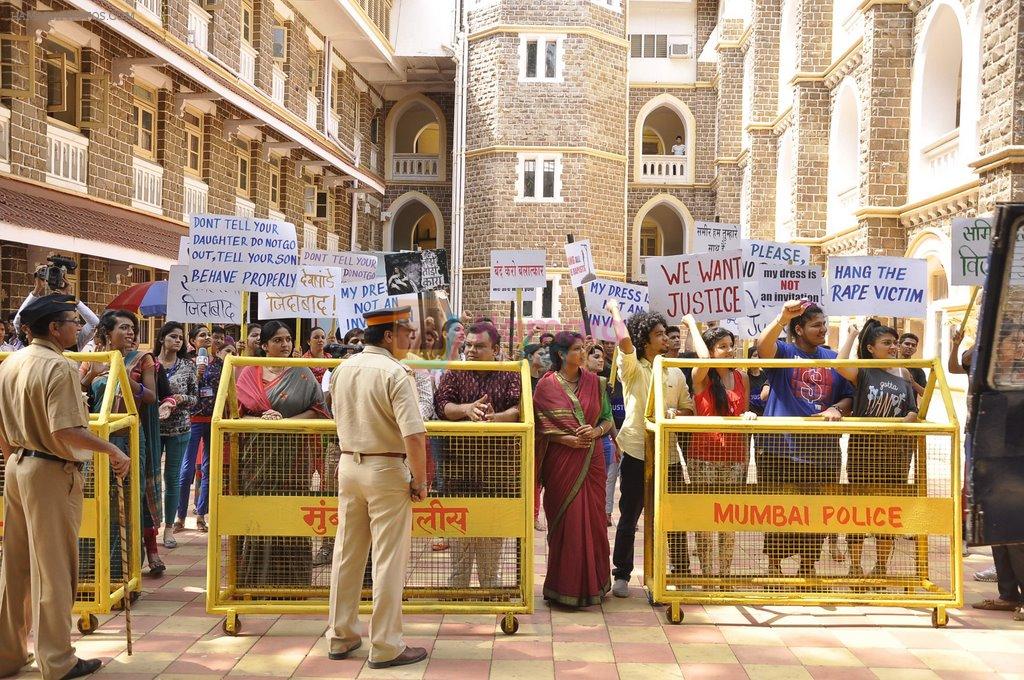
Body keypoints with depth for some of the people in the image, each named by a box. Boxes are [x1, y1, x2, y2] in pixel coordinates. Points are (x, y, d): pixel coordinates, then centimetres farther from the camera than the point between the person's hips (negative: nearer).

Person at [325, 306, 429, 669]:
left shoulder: (343, 369, 5)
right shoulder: (395, 373, -17)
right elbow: (414, 435, -23)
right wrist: (420, 481, -14)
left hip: (349, 465, 7)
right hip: (387, 469, -7)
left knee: (346, 554, 15)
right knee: (389, 560, 2)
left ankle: (341, 636, 26)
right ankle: (385, 646, 10)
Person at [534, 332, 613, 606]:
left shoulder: (594, 382, 7)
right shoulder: (546, 385, -2)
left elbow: (608, 418, 11)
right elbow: (539, 426, -3)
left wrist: (597, 431, -9)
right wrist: (565, 439, -15)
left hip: (592, 459, 3)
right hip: (561, 461, -3)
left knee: (592, 519, 6)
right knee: (565, 521, -1)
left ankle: (592, 582, 22)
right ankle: (565, 586, 12)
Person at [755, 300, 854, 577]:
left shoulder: (834, 359, 14)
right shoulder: (783, 352, 1)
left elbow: (849, 398, 16)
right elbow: (763, 346, -22)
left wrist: (836, 409, -6)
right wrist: (782, 317, -37)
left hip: (822, 449, 4)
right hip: (782, 447, -4)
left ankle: (808, 567, 26)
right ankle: (774, 564, 17)